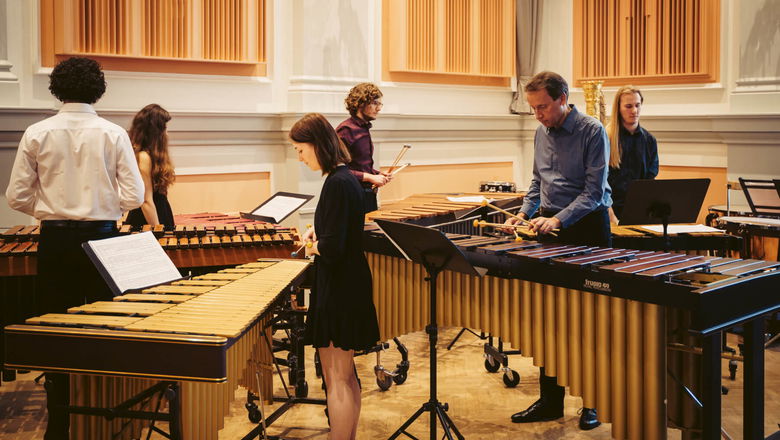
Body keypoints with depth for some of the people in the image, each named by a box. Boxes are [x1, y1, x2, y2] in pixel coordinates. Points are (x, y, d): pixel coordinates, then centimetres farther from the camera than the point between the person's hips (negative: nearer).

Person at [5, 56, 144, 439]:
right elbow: (134, 195, -8)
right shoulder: (113, 134, -6)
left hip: (55, 239, 1)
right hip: (102, 237, 0)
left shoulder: (37, 134, -4)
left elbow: (17, 196, -3)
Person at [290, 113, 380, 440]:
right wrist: (319, 235, 5)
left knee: (337, 380, -1)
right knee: (346, 377, 18)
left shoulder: (337, 183, -20)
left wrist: (314, 245, -4)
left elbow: (332, 248, -24)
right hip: (348, 290, 10)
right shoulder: (346, 178, 8)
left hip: (337, 293, -10)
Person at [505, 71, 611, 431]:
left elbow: (594, 191, -15)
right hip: (549, 229, 6)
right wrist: (525, 212, 4)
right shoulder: (541, 134, 10)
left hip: (587, 228, -6)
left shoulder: (592, 132, -10)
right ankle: (550, 400, 17)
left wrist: (558, 219, -24)